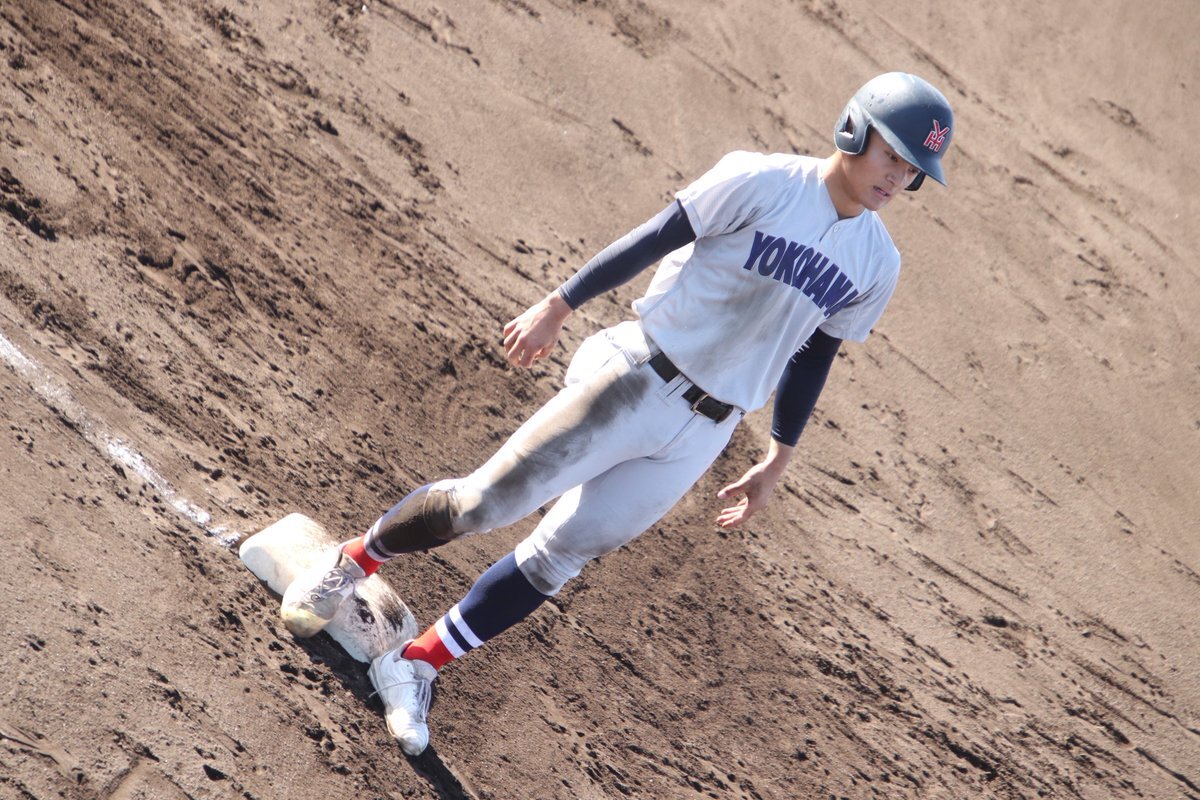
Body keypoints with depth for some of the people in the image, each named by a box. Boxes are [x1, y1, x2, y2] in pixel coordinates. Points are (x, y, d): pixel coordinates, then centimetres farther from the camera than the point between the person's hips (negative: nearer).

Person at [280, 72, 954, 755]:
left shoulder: (878, 264, 7)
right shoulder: (763, 182, -8)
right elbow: (656, 239, -8)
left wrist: (778, 462, 16)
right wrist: (560, 305, -9)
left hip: (701, 436, 4)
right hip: (638, 382, -4)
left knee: (559, 557, 1)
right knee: (486, 503, -8)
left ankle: (415, 667, 15)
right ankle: (354, 560, 20)